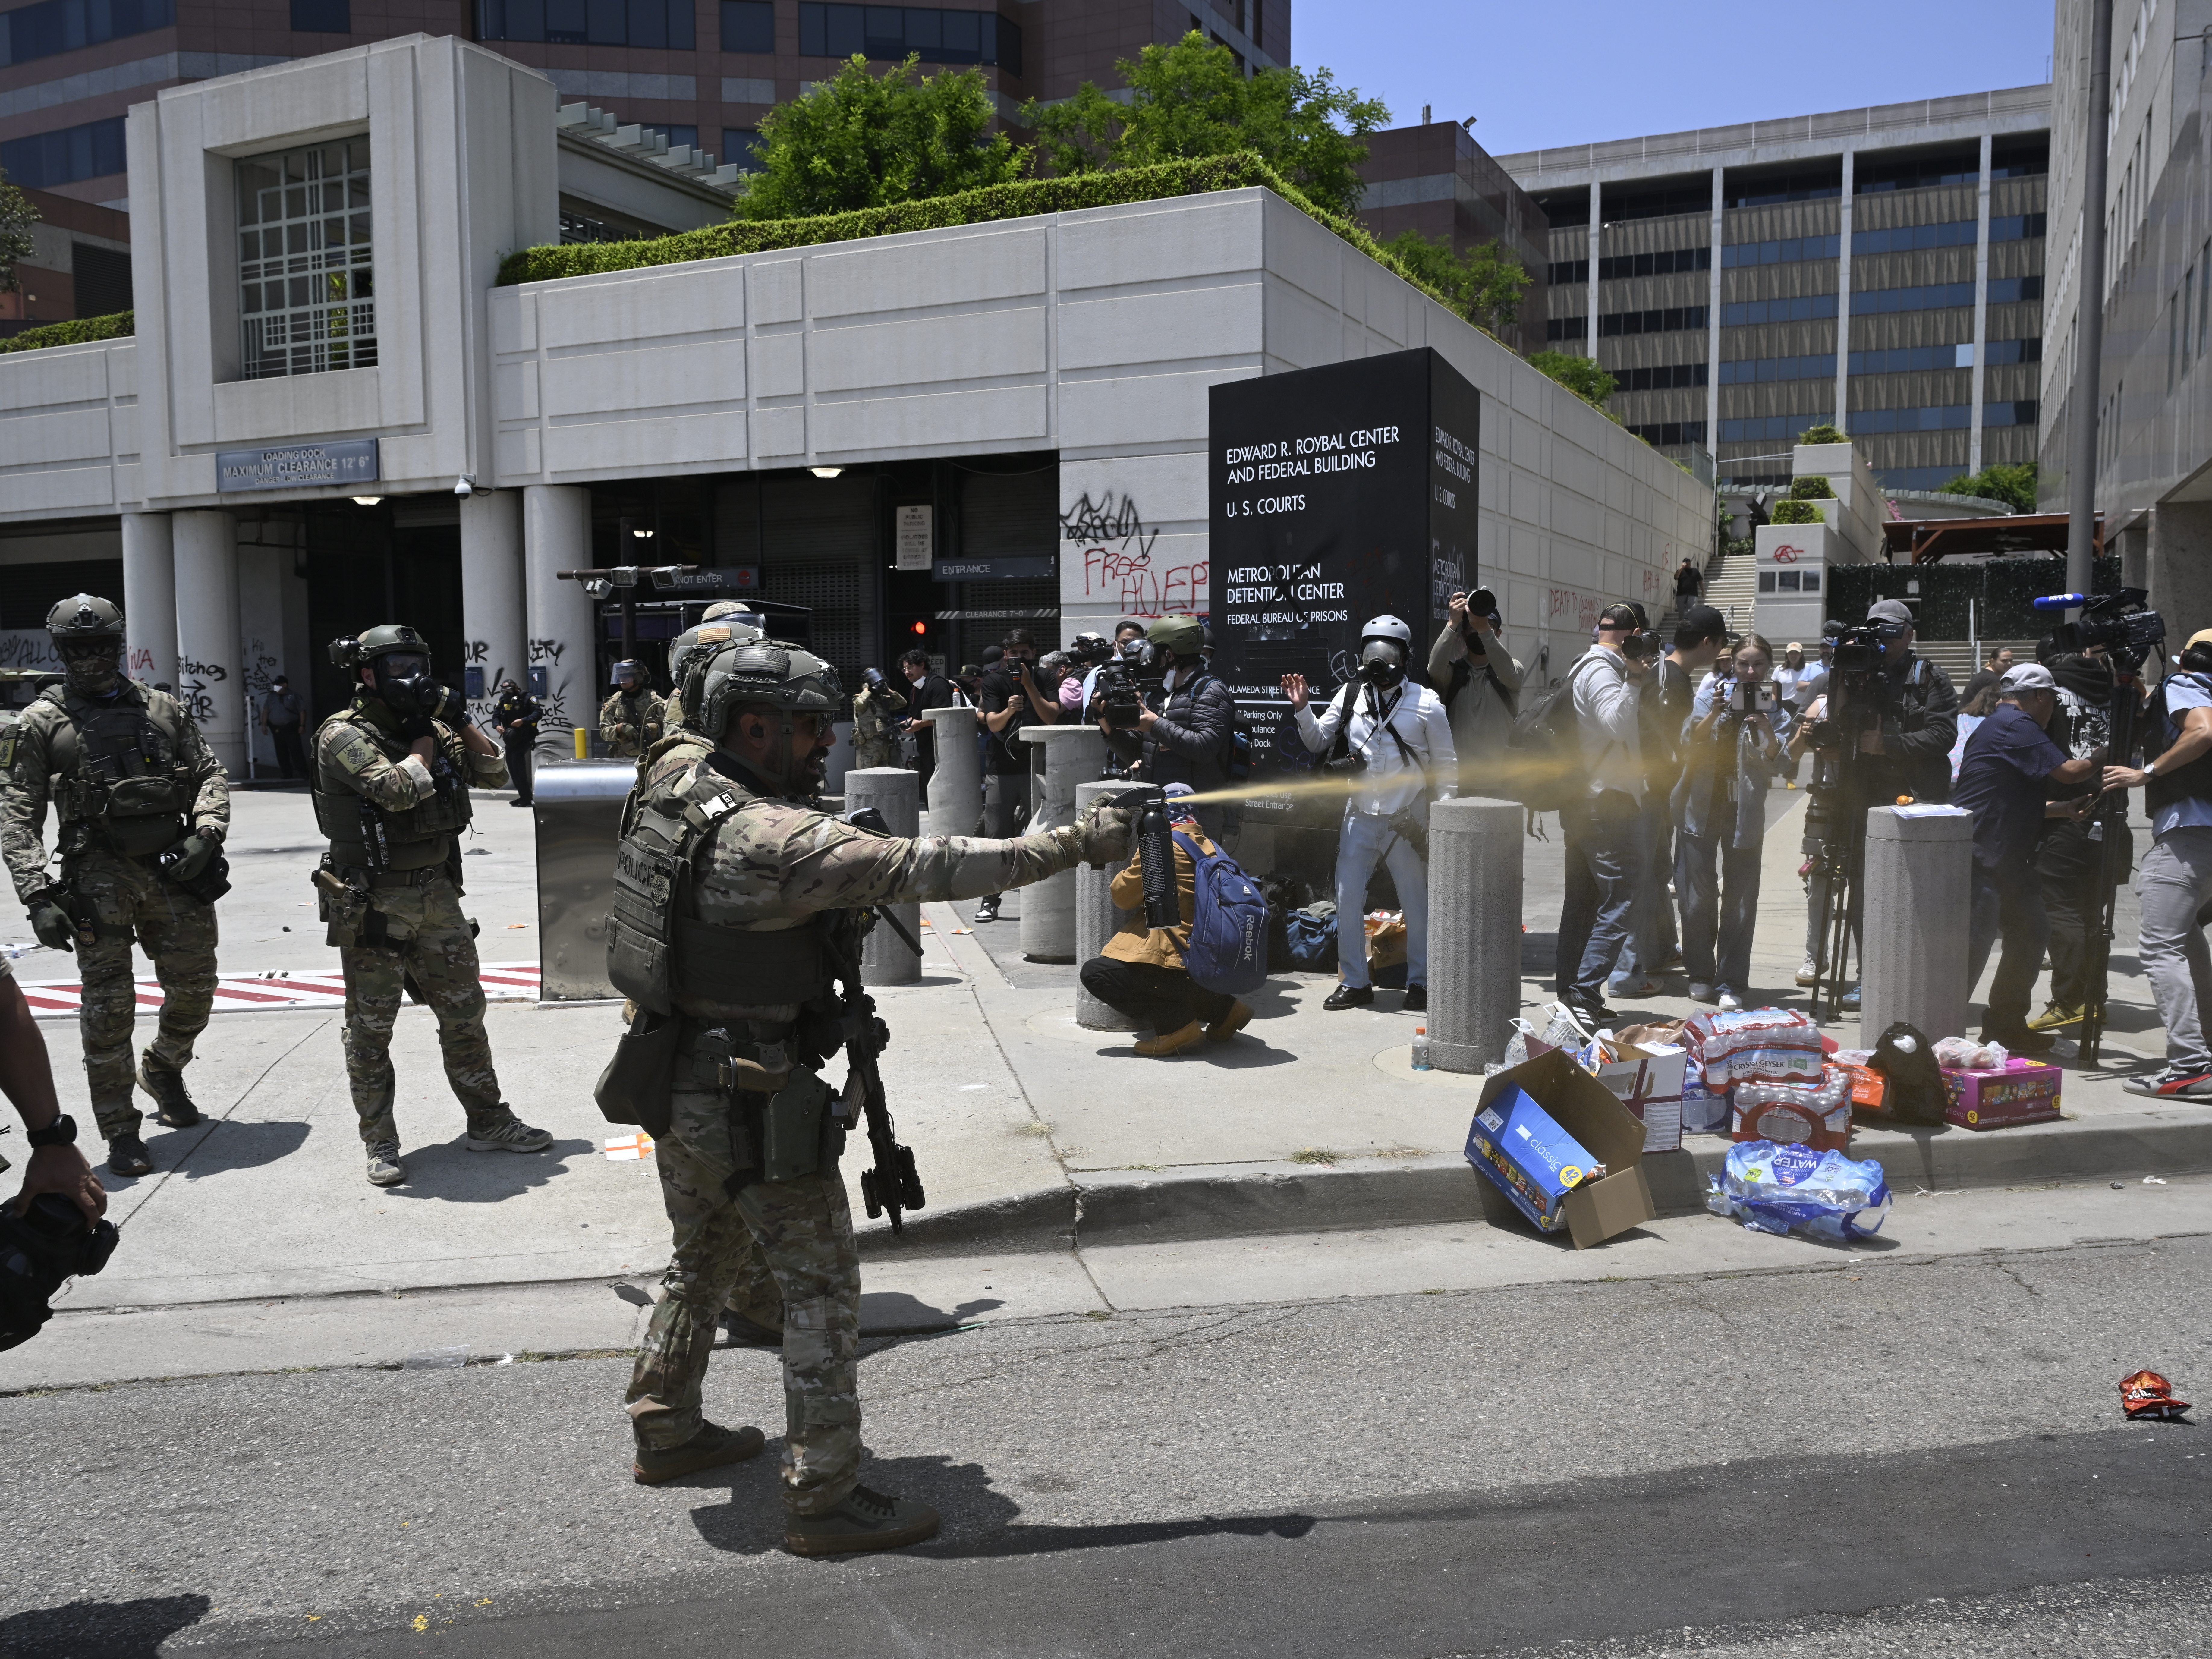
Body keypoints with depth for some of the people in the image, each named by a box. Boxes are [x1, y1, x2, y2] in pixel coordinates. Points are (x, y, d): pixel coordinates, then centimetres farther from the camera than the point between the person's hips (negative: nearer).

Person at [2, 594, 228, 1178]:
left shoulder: (163, 709, 12)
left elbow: (210, 774, 12)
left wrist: (206, 834, -7)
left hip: (175, 869, 3)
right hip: (100, 877, -3)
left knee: (195, 989, 8)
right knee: (109, 1006, -2)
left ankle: (163, 1069, 39)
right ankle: (121, 1132, 9)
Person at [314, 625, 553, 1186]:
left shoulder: (431, 728, 11)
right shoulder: (345, 735, -10)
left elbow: (494, 774, 12)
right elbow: (396, 790, -24)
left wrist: (459, 721, 2)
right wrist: (423, 741, -7)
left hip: (438, 891, 6)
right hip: (375, 902, -6)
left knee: (465, 1013, 12)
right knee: (371, 1029, 4)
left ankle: (488, 1122, 23)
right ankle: (380, 1144, 15)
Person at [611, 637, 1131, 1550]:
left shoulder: (672, 798, 3)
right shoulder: (780, 838, -24)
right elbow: (925, 867, -27)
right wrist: (1073, 843, -23)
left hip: (675, 1085, 9)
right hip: (754, 1098, -9)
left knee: (702, 1262, 26)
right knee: (822, 1287, 1)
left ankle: (665, 1431, 40)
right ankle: (824, 1498, 6)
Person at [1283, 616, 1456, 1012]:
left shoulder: (1426, 703, -4)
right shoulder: (1351, 695, 3)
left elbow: (1446, 766, 0)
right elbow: (1318, 742, 8)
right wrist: (1302, 709, -9)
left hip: (1407, 820, -3)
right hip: (1360, 816, 3)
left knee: (1417, 904, 5)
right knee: (1347, 899, 3)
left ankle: (1419, 983, 20)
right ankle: (1355, 983, 15)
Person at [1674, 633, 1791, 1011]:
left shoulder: (1776, 706, 3)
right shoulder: (1712, 690, 3)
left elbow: (1775, 767, -8)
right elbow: (1689, 743, -6)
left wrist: (1767, 732, -26)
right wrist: (1714, 714, -22)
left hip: (1744, 810, 0)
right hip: (1701, 804, 0)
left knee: (1740, 899, -3)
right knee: (1698, 895, 2)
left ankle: (1732, 983, 4)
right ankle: (1701, 975, 18)